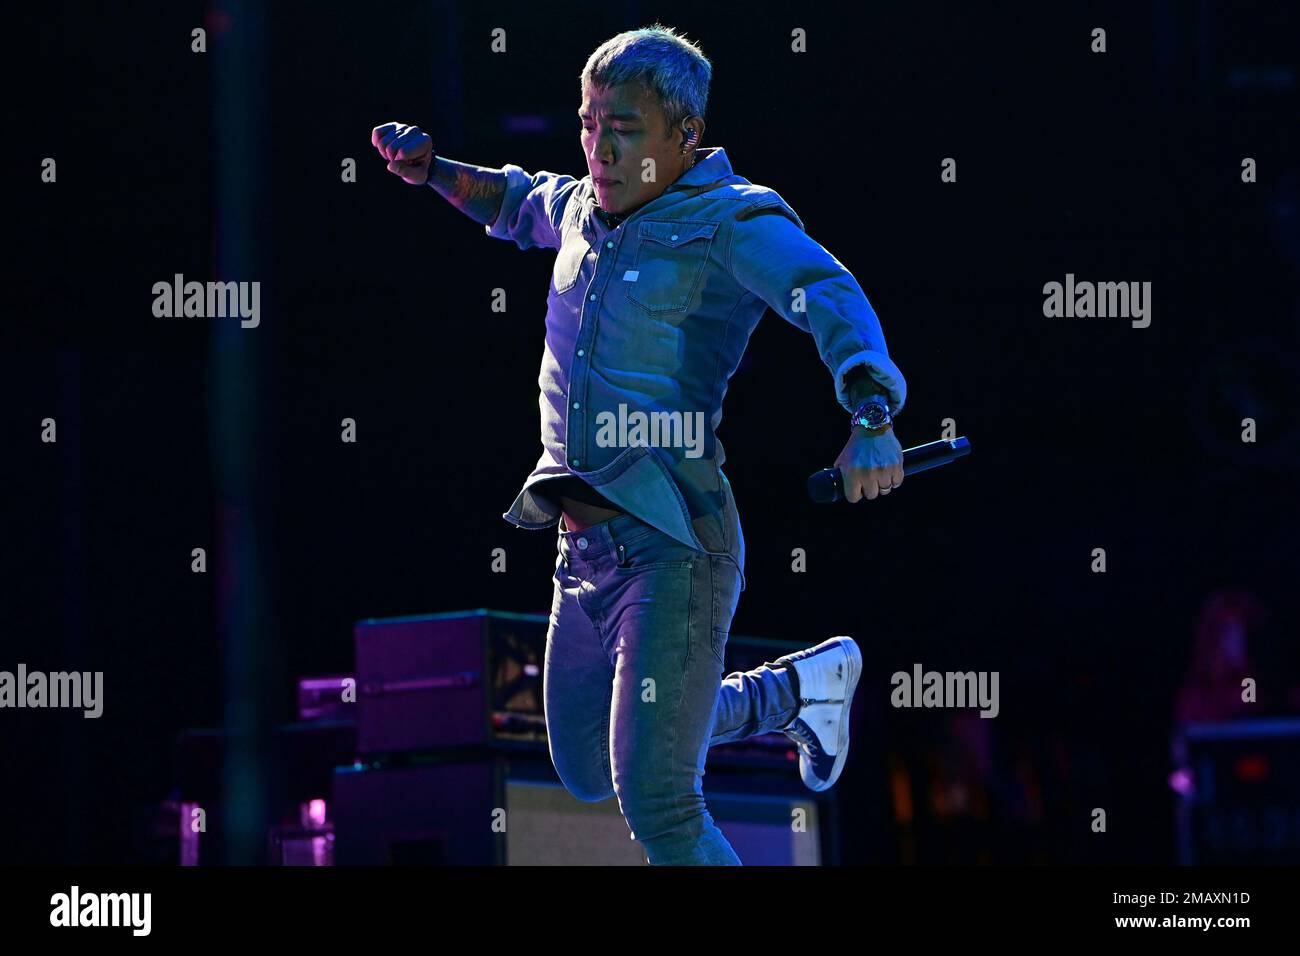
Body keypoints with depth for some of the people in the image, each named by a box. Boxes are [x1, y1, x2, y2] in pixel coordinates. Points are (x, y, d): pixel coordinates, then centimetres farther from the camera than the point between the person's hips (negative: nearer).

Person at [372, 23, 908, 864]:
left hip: (673, 548, -8)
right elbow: (519, 203, 37)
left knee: (657, 804, -14)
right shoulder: (581, 208, 12)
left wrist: (872, 417, -47)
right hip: (585, 545, 8)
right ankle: (800, 686, 41)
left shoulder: (733, 225, -11)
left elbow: (831, 298, -29)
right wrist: (430, 170, 20)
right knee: (586, 771, 23)